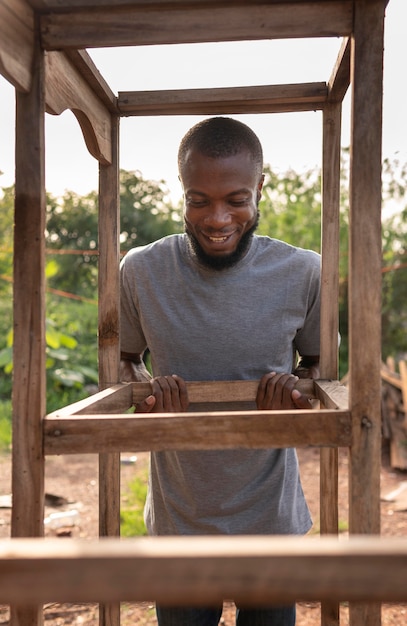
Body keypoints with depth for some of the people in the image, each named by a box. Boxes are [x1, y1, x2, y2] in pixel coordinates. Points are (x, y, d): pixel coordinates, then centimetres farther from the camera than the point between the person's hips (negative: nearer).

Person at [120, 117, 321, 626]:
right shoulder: (141, 272, -10)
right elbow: (122, 359, 5)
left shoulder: (303, 273, -10)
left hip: (272, 521, 0)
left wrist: (297, 383, -18)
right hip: (178, 518, 0)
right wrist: (146, 385, -18)